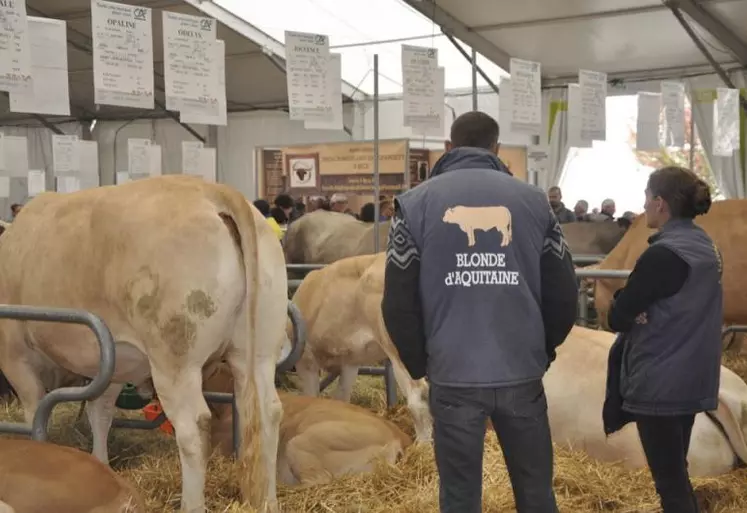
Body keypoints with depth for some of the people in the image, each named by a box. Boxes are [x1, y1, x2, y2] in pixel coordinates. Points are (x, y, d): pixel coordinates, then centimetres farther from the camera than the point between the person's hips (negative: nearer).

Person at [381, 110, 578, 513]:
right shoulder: (533, 200, 2)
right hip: (523, 374, 1)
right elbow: (563, 294, 1)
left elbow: (398, 302, -4)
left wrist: (419, 363, 11)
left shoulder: (415, 202, -1)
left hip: (453, 377, -1)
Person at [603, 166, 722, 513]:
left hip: (660, 383, -9)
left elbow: (617, 318, -17)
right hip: (692, 379, 9)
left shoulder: (663, 254, -20)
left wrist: (627, 302, 1)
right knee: (676, 472, 20)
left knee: (669, 481, 1)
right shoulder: (706, 248, 7)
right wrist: (639, 304, -4)